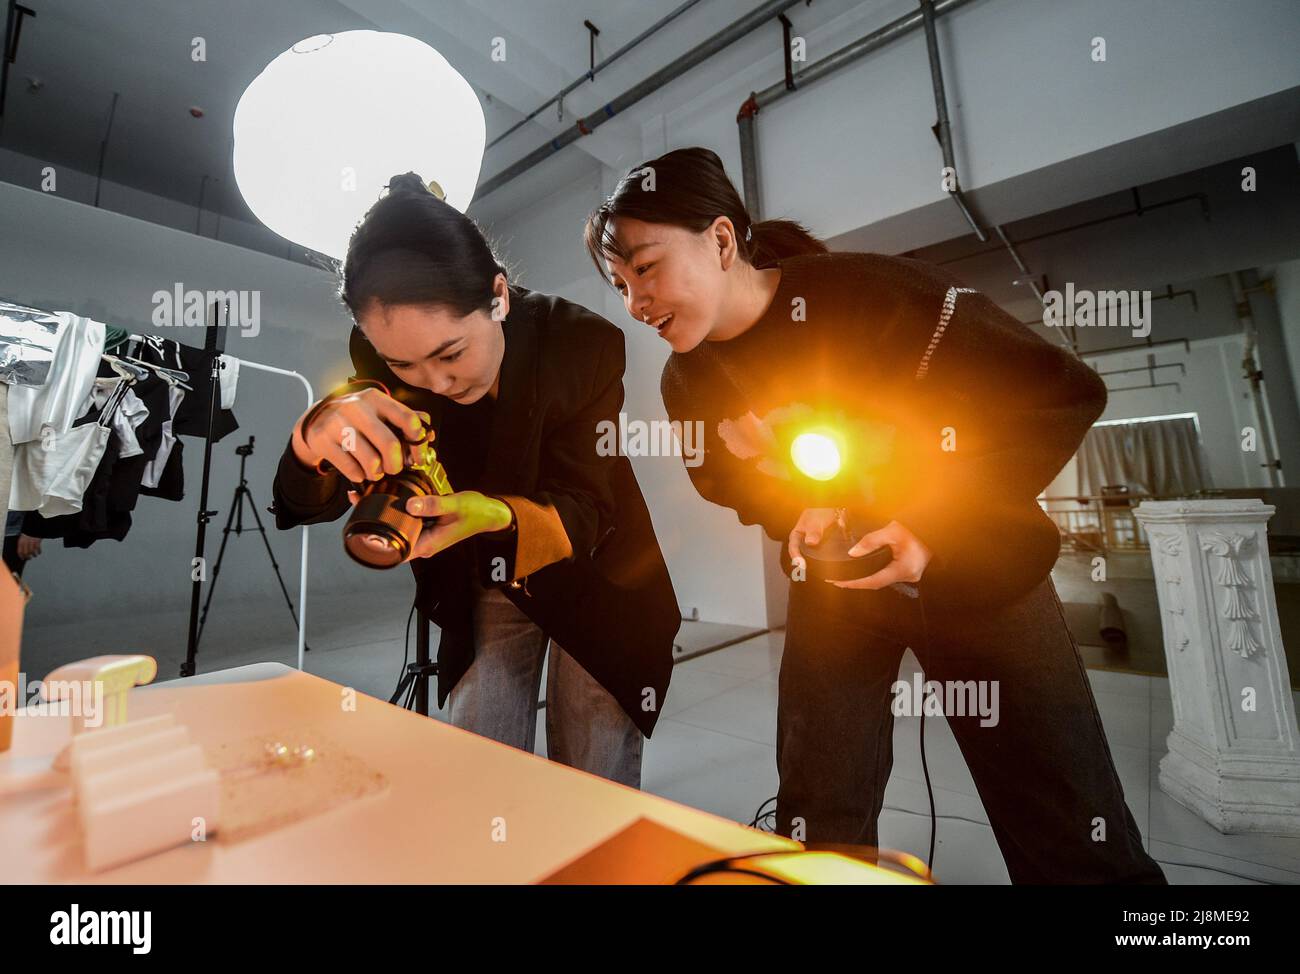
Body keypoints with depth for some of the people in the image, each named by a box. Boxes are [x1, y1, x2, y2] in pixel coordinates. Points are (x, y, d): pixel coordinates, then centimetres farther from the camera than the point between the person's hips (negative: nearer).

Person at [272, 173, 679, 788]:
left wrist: (498, 516, -43)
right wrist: (319, 434, -37)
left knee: (597, 797, 7)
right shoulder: (384, 352, -15)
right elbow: (306, 502, -14)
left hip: (590, 577, -2)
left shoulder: (584, 345, -25)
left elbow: (584, 511, -21)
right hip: (481, 586, 3)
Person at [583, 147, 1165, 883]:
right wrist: (796, 518, -14)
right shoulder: (686, 386, -8)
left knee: (1076, 838, 8)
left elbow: (1067, 394, -17)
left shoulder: (868, 293, -23)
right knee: (819, 822, 10)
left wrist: (934, 524, -26)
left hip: (973, 563, -2)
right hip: (835, 589, 3)